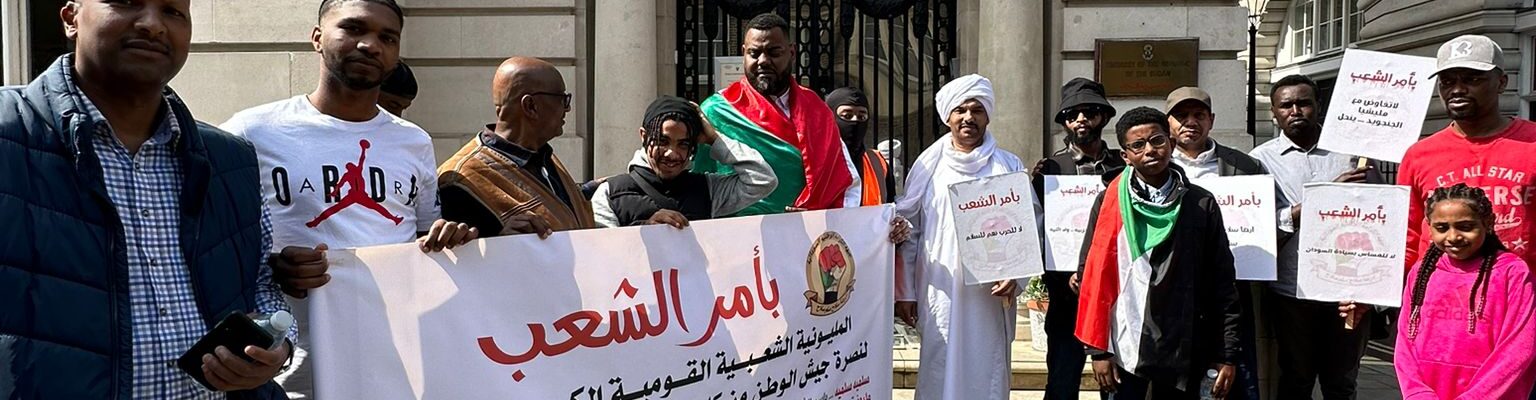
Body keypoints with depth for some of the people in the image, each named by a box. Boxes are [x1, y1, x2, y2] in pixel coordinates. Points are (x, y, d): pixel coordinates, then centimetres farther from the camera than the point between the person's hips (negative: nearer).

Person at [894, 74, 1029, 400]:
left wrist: (1016, 274, -12)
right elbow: (908, 229, 7)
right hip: (939, 293, 1)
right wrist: (904, 291, 3)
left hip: (989, 296, 0)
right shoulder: (928, 166, 6)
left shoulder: (1008, 167, 5)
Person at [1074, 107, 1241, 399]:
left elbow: (1222, 281, 2)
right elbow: (1091, 275, -1)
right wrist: (1097, 348, -6)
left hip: (1184, 352, 1)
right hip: (1124, 350, -1)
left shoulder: (1201, 204, 2)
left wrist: (1228, 353, -1)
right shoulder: (1109, 202, -1)